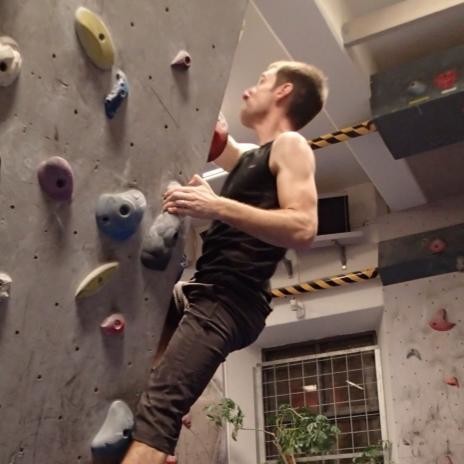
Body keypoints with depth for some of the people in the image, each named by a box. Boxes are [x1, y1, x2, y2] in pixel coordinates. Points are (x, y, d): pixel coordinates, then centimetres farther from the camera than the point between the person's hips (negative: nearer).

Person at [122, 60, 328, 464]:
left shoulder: (290, 146, -3)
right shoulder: (249, 157, 25)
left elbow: (303, 228, -19)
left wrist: (215, 205, -23)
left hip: (230, 302, -11)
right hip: (207, 293, 11)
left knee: (160, 406, -26)